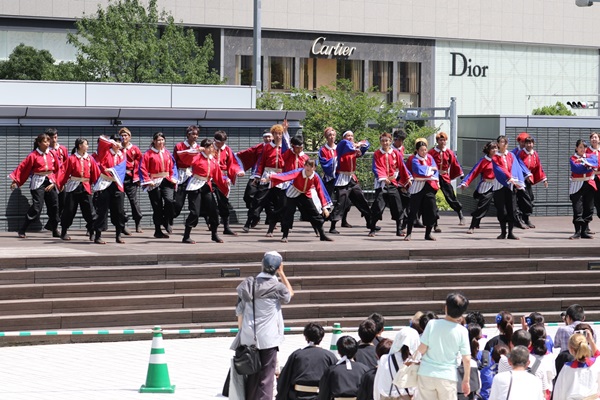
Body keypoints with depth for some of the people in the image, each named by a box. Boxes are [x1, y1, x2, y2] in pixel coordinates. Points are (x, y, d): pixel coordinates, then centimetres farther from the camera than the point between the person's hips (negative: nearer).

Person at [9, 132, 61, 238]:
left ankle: (55, 231, 18)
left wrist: (54, 182, 0)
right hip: (38, 182, -5)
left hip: (50, 182, 5)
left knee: (54, 206, 5)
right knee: (36, 207, -13)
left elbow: (58, 169, 10)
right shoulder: (33, 155, -7)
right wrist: (15, 181, -9)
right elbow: (22, 168, -6)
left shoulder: (52, 154, 5)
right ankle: (22, 230, -7)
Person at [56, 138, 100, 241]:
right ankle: (64, 232, 16)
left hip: (85, 187, 3)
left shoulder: (89, 159, 5)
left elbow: (96, 173, 7)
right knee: (69, 210, 4)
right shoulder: (71, 159, -4)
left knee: (89, 210, -3)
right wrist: (60, 184, -15)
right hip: (73, 187, -3)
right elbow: (64, 172, -7)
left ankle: (92, 232, 2)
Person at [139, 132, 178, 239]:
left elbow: (172, 166, 15)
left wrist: (173, 177, 2)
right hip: (154, 182, -3)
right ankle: (158, 231, 10)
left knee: (170, 200, -20)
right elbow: (143, 168, -7)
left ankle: (166, 223, 1)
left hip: (167, 181, 3)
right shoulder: (149, 153, -4)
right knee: (157, 206, 1)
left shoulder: (167, 153, 9)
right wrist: (147, 180, -13)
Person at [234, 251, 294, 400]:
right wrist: (282, 273, 12)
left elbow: (239, 312, 6)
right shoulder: (277, 287, -10)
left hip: (249, 339, 4)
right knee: (266, 379, 0)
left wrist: (242, 331, 17)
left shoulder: (248, 284, 3)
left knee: (251, 377, 14)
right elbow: (290, 294, 14)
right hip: (268, 339, -4)